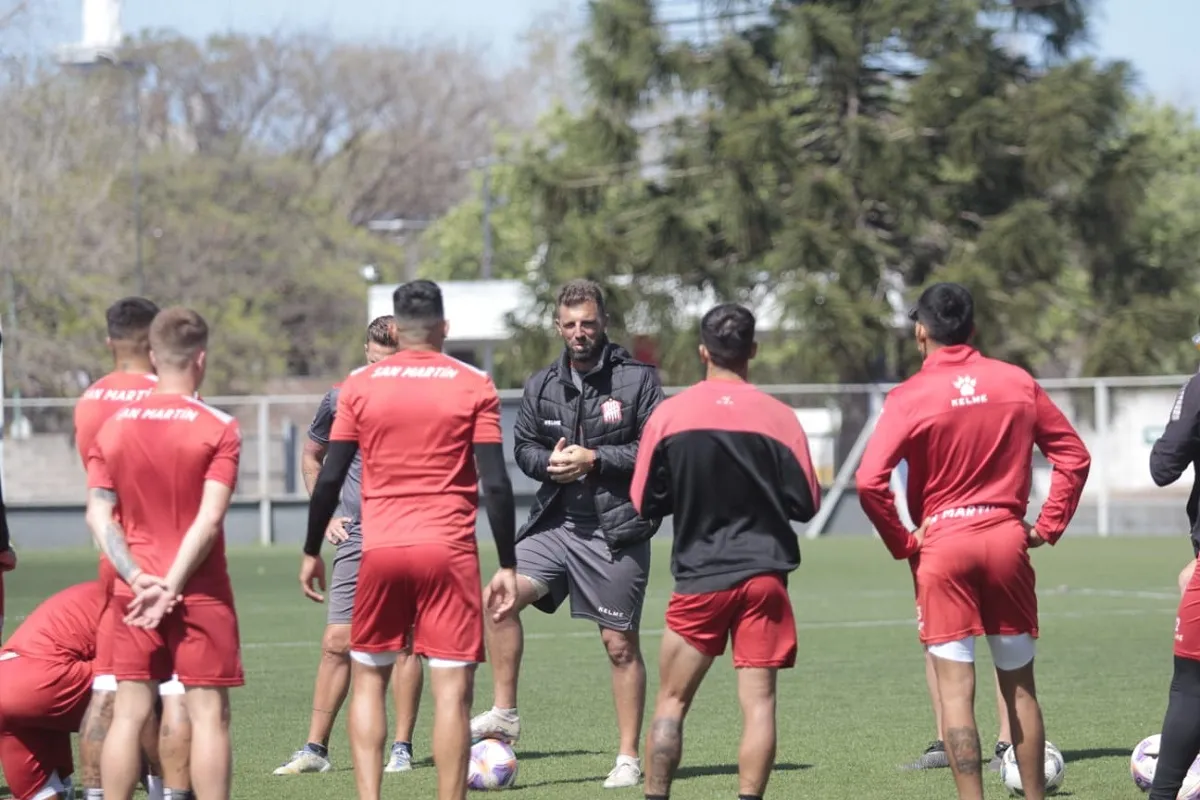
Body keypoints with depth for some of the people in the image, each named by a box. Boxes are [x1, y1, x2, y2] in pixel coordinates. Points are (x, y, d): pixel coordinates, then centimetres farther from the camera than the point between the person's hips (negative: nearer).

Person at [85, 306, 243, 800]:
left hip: (133, 593, 4)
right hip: (199, 592, -4)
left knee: (129, 713, 6)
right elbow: (209, 519, -14)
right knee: (208, 714, -1)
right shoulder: (218, 429, -7)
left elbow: (98, 515, -1)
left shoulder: (113, 427, 6)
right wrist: (171, 587, -15)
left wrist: (137, 578, -7)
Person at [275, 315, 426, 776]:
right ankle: (315, 749, 3)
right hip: (357, 536, 2)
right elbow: (311, 457, 21)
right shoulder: (340, 399, 5)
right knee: (337, 642, -1)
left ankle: (402, 748, 5)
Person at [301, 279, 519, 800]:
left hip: (379, 551, 2)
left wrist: (311, 552, 15)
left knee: (368, 679, 14)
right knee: (452, 689, -1)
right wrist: (507, 566, 1)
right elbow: (496, 483, -4)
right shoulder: (474, 386, 1)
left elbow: (329, 478, 4)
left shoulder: (360, 386, 4)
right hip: (450, 552, -2)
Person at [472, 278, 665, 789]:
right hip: (556, 523, 4)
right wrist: (549, 462, -7)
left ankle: (629, 758, 11)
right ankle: (504, 714, -5)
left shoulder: (638, 379, -4)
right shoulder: (542, 387, 10)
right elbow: (523, 448, 16)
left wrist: (595, 460, -16)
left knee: (620, 644, 1)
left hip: (618, 531, -4)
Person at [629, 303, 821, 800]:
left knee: (671, 702, 8)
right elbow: (806, 504, 2)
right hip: (764, 575, 0)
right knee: (758, 702, 0)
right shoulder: (779, 418, -3)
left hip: (699, 578, 0)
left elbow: (644, 503, 4)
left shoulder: (668, 415, -2)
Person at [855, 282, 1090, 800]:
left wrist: (902, 544, -5)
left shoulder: (911, 396, -7)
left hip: (942, 543, -3)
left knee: (955, 688, -2)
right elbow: (1074, 456, 7)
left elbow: (869, 481, -16)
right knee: (1019, 685, 12)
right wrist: (1048, 526, 10)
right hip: (1006, 538, 3)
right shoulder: (1018, 383, 4)